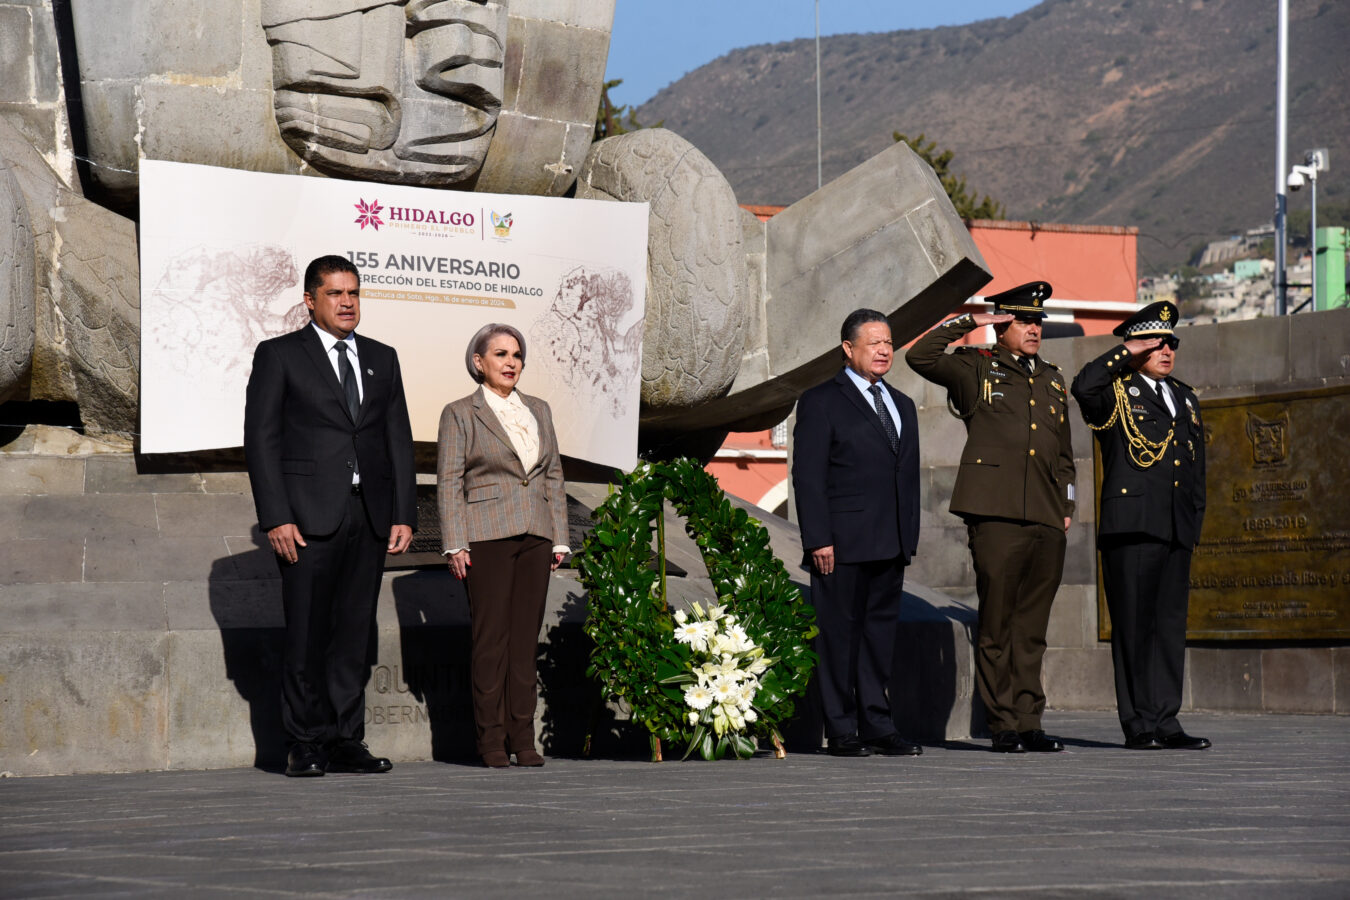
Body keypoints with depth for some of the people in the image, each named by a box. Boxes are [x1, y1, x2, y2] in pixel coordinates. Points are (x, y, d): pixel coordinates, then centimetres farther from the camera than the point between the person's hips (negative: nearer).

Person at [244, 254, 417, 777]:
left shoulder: (382, 359, 16)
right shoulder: (279, 356, 2)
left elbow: (398, 439, 14)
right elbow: (261, 440, -3)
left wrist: (404, 514, 4)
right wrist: (276, 519, -11)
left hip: (369, 517, 4)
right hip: (309, 517, -4)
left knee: (356, 633, 4)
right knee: (307, 635, -4)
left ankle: (346, 742, 9)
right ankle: (306, 746, 1)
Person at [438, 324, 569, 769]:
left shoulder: (538, 410, 16)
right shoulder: (460, 414, 3)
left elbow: (553, 477, 17)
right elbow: (449, 482, -2)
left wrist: (559, 538, 11)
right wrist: (455, 545, -10)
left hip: (534, 537, 4)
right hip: (486, 537, -4)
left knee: (526, 638, 3)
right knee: (491, 638, -6)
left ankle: (523, 738, 6)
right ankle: (492, 740, -2)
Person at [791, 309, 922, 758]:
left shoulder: (902, 405, 20)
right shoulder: (821, 401, -1)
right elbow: (808, 476, -7)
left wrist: (908, 537, 12)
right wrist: (818, 540, -15)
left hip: (889, 547, 6)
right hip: (842, 545, -6)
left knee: (881, 632, 8)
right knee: (838, 633, -3)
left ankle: (877, 727, 13)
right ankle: (841, 732, 1)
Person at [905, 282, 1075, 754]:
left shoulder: (1052, 381, 22)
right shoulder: (977, 369, 7)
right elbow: (920, 356, -8)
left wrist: (1066, 508, 18)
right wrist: (968, 322, -1)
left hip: (1046, 521, 5)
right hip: (996, 518, -5)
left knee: (1032, 626, 6)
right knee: (996, 623, -4)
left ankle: (1029, 722, 8)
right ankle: (1003, 725, 1)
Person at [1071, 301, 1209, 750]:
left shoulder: (1186, 400, 22)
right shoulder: (1116, 396, 2)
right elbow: (1084, 385, -21)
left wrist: (1194, 519, 16)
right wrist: (1128, 352, -10)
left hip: (1176, 530, 6)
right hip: (1130, 527, -6)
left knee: (1170, 625, 5)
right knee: (1133, 625, -5)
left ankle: (1165, 721, 8)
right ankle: (1138, 724, -3)